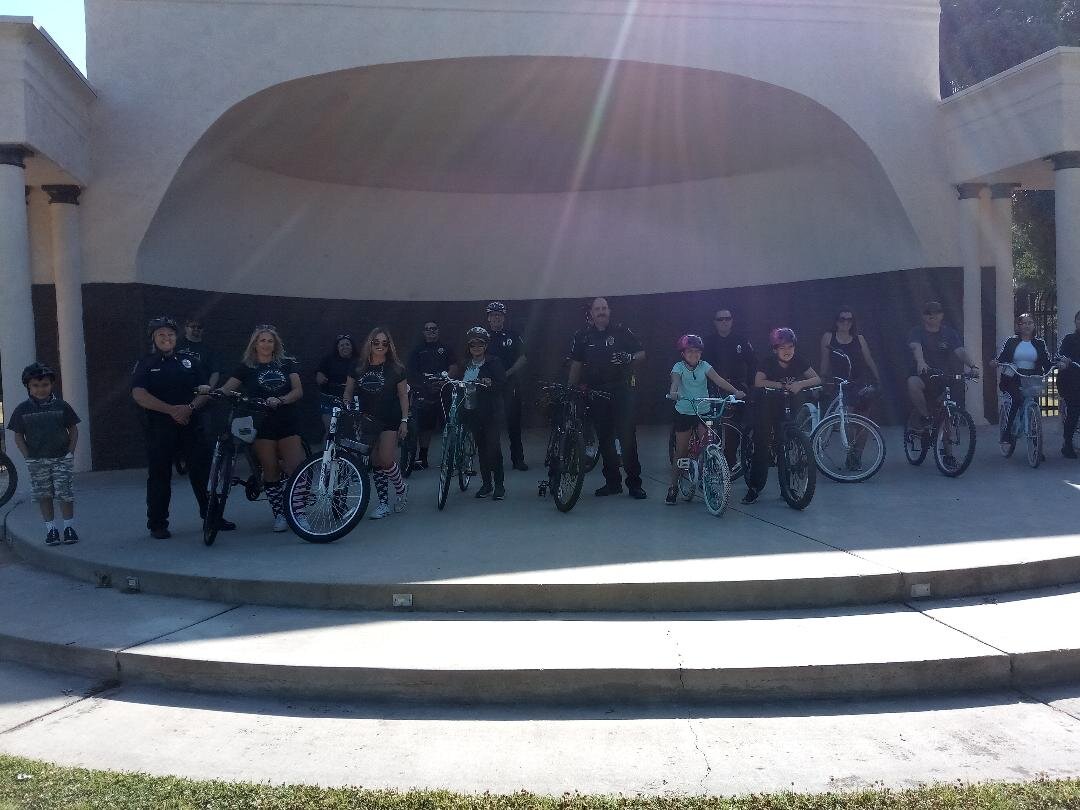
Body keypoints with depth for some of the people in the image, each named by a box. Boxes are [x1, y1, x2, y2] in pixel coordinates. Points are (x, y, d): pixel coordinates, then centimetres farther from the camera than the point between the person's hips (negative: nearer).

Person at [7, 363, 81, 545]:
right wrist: (28, 457, -4)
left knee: (65, 494, -3)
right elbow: (18, 436, 4)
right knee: (43, 496, 6)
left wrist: (70, 452, -4)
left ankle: (69, 527, 9)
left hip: (61, 458, -1)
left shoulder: (61, 406, -1)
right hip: (37, 461, 1)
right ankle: (51, 529, 14)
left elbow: (73, 429, 5)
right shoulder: (22, 409, 0)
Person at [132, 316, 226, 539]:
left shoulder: (190, 362, 13)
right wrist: (171, 410, -19)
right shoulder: (145, 365, 5)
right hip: (159, 428, -2)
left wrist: (190, 407, -15)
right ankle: (157, 524, 12)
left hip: (191, 425, 2)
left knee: (203, 471, 2)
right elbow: (139, 395, -10)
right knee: (159, 476, 2)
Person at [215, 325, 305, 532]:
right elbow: (226, 389, -2)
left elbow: (298, 391, 0)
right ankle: (279, 514, 11)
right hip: (262, 424, 0)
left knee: (296, 469, -9)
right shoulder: (246, 367, 7)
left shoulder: (287, 364, 9)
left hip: (288, 423, 1)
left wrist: (280, 400, -18)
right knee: (271, 471, -1)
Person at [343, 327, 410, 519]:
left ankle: (402, 489, 14)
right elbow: (348, 393, 11)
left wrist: (404, 420, -3)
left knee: (386, 459, -13)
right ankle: (384, 504, 11)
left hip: (390, 421, -3)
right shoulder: (358, 368, 5)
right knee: (375, 462, 4)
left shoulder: (396, 369, -1)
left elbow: (403, 396, 2)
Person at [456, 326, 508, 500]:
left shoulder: (494, 362, -3)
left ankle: (499, 485, 2)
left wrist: (490, 383, -29)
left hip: (489, 412, -5)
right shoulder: (466, 364, 13)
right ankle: (486, 484, 18)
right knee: (481, 447, 10)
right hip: (471, 412, 5)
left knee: (493, 447, -6)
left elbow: (502, 383, -12)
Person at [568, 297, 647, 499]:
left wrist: (629, 359, -18)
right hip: (597, 393, 3)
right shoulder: (583, 336, 8)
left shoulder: (621, 331, 2)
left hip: (622, 390, -3)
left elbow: (642, 354, 4)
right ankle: (612, 482, 16)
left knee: (627, 437, -7)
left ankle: (634, 483, 0)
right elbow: (576, 365, 12)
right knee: (604, 439, 6)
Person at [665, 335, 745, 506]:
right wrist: (673, 392, -47)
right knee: (681, 451, 3)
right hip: (684, 413, -2)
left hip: (704, 412, 2)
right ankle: (673, 488, 13)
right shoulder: (679, 367, -5)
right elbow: (675, 381, -25)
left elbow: (718, 380, -12)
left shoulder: (704, 366, 1)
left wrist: (736, 391, -26)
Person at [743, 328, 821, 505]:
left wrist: (800, 384, -30)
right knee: (762, 445, -7)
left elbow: (817, 379, -12)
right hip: (766, 407, -3)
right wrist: (782, 385, -33)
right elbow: (758, 382, -35)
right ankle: (753, 488, 0)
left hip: (787, 406, 3)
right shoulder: (769, 363, -19)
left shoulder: (798, 361, -10)